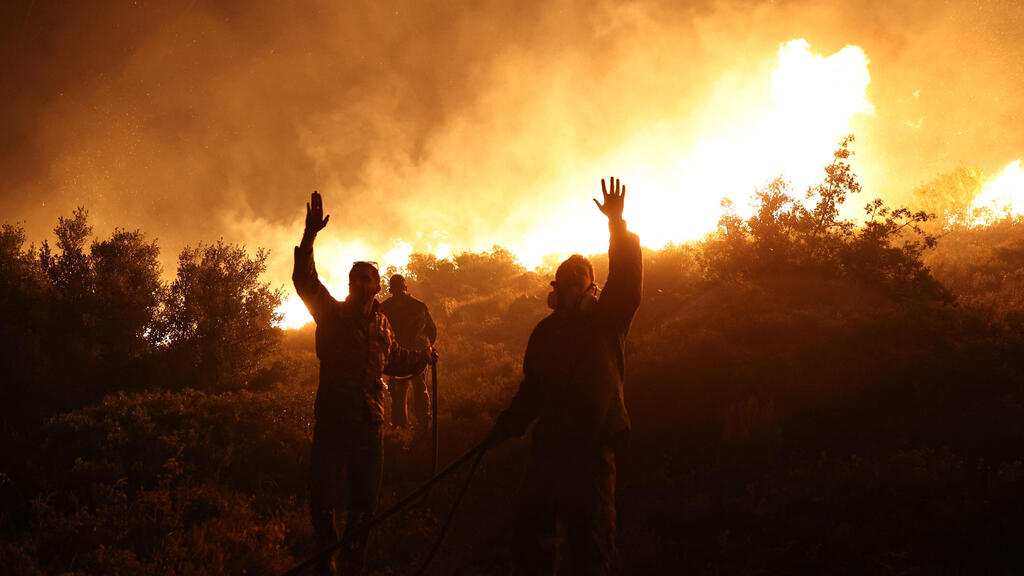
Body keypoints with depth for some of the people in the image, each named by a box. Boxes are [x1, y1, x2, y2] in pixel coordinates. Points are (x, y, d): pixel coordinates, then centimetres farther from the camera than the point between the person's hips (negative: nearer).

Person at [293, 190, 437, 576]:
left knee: (364, 500, 9)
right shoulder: (333, 313, 2)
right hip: (332, 418, -4)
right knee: (320, 496, -4)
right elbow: (305, 280, -15)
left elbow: (395, 360, 35)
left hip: (368, 424, 4)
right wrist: (309, 237, -28)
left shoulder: (381, 324, 16)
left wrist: (423, 358, 22)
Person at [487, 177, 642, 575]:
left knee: (590, 537, -5)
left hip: (593, 443, -5)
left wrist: (617, 225, -15)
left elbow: (627, 280, -8)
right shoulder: (545, 331, 18)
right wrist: (507, 425, 18)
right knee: (532, 528, 6)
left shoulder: (605, 320, 6)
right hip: (548, 442, 5)